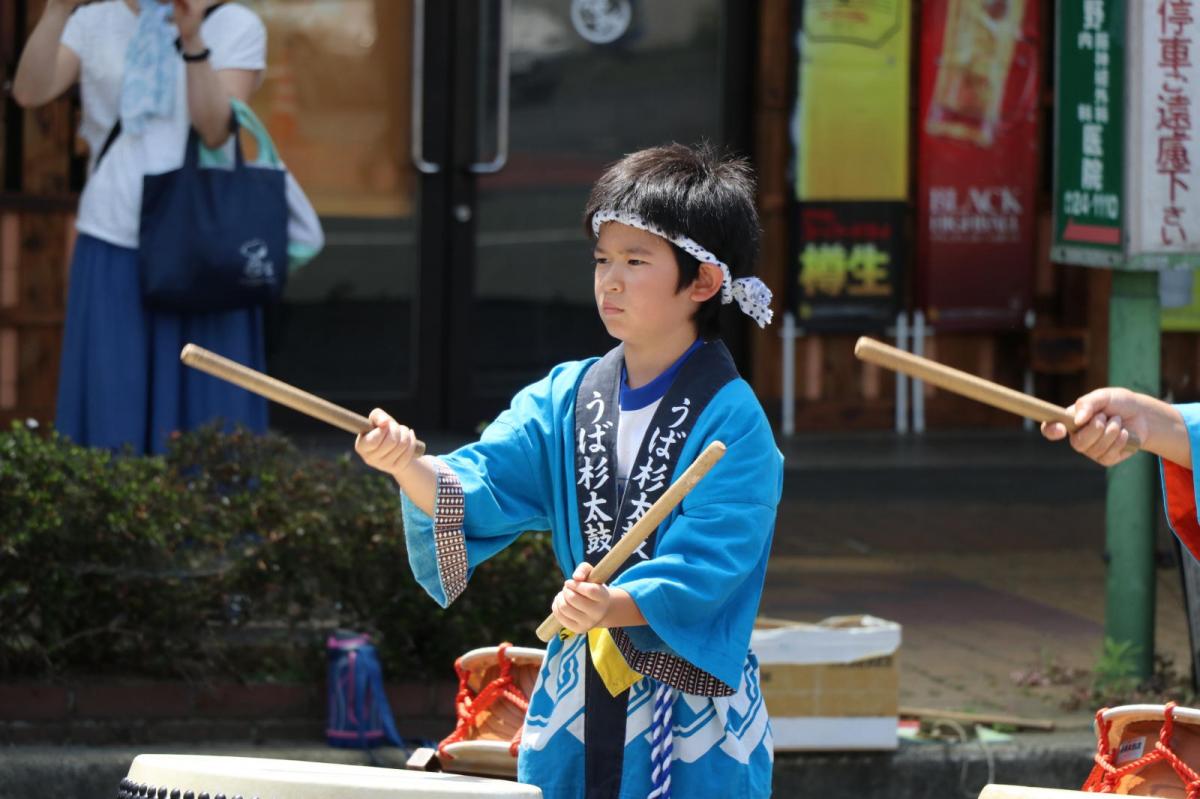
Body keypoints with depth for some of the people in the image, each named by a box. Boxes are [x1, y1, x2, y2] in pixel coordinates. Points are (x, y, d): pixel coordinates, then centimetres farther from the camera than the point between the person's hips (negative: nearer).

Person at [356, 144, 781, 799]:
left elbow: (704, 569, -20)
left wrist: (614, 608, -37)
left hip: (690, 722, -5)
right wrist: (408, 467, -28)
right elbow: (481, 486, -7)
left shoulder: (731, 422, -11)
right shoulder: (564, 399, 5)